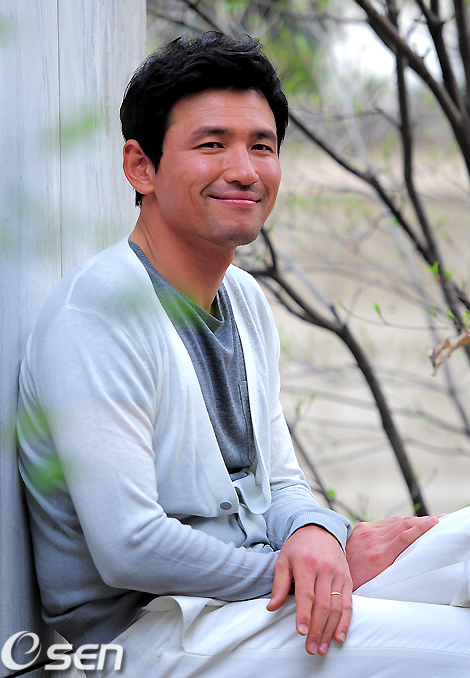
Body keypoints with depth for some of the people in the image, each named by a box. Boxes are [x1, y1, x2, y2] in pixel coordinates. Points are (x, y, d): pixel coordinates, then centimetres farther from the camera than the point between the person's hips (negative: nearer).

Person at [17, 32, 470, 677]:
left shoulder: (246, 301, 11)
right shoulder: (98, 311, -18)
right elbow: (127, 549, -23)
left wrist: (314, 533, -10)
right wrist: (308, 570, -13)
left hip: (252, 592, 9)